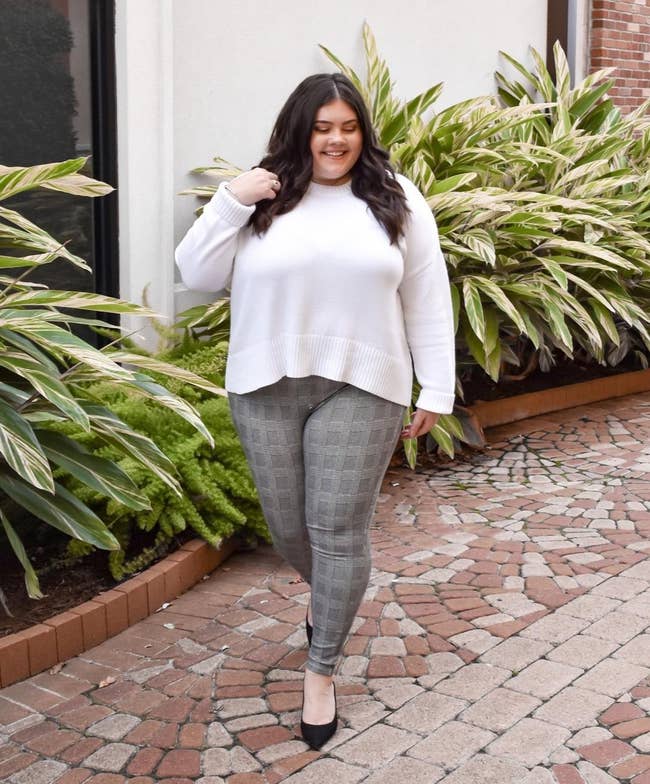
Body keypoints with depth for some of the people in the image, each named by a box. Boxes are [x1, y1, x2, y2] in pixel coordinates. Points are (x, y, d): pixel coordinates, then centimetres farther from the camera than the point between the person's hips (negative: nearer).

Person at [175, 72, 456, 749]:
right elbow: (197, 276, 0)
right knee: (288, 526, 11)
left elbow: (427, 302, 5)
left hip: (360, 389, -1)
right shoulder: (259, 198, 5)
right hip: (265, 388, 2)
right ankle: (326, 595, 45)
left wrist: (436, 390, 0)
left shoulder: (395, 199, 4)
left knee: (339, 529, -2)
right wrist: (230, 202, -12)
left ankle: (321, 669, 14)